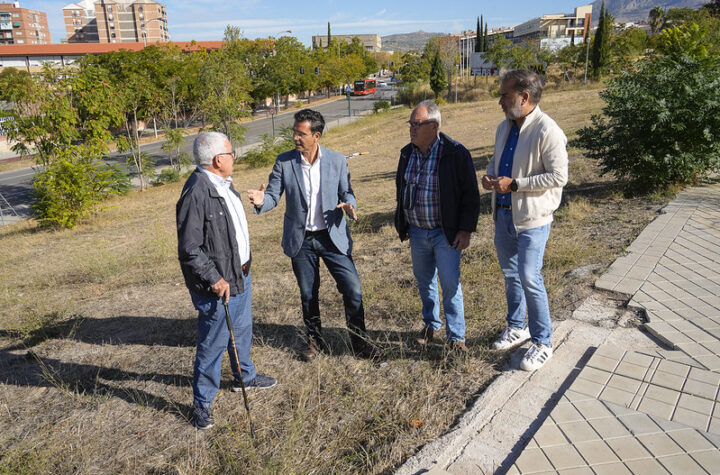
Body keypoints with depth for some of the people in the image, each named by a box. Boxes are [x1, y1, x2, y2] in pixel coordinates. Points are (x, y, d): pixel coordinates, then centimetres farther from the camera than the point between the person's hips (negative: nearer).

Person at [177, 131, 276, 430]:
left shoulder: (223, 183, 7)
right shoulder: (196, 193, -25)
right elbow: (189, 250, -24)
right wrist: (214, 279, -25)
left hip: (239, 274, 10)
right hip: (217, 285, -10)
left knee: (242, 330, 25)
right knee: (213, 344, 3)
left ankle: (245, 377, 47)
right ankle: (202, 403, 22)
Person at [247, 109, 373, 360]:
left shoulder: (337, 160, -5)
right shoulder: (284, 161, -5)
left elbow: (346, 192, 2)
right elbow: (273, 195, -4)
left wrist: (348, 205, -21)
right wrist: (261, 201, -27)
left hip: (332, 236, 0)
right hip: (300, 240, 1)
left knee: (353, 290, -1)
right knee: (308, 294, 14)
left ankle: (359, 341, 20)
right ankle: (315, 340, 35)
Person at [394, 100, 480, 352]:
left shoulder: (455, 153, -13)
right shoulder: (407, 153, 4)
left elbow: (470, 195, -10)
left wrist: (466, 230, -13)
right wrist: (402, 224, 14)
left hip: (445, 233, -5)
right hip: (417, 232, 5)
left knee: (451, 285, -1)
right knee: (424, 282, 17)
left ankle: (456, 335, 15)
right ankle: (431, 324, 38)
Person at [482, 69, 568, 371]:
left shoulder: (547, 132, -18)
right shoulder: (505, 127, 8)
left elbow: (558, 176, -20)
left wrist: (513, 184, -22)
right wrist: (490, 176, -2)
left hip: (532, 218, -8)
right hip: (503, 213, 8)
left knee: (529, 279, -5)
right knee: (510, 275, 18)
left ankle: (542, 343, 13)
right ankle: (517, 327, 37)